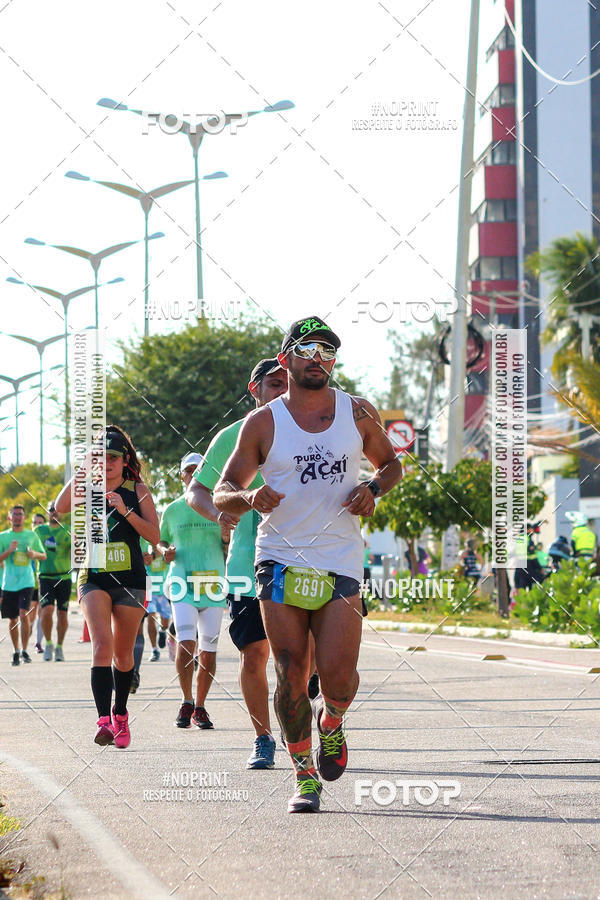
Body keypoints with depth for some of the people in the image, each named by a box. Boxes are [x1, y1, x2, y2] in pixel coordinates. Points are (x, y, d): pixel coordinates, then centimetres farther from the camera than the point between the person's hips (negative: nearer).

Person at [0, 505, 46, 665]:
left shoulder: (32, 535, 9)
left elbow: (44, 556, 16)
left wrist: (35, 554, -5)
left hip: (26, 581, -1)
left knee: (24, 614, -17)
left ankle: (24, 650, -8)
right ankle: (16, 651, 21)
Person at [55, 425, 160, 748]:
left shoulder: (137, 490, 4)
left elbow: (154, 536, -2)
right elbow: (60, 508, -14)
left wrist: (126, 511, -15)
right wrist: (84, 470, -13)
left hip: (130, 580, 1)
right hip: (94, 577, -1)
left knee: (123, 653, 10)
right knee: (102, 644, -20)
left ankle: (120, 716, 32)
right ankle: (104, 720, -29)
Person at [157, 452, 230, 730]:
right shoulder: (172, 510, 9)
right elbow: (161, 541, 22)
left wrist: (227, 537, -10)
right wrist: (165, 551, 0)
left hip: (213, 582, 1)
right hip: (182, 582, -1)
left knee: (208, 650, 1)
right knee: (185, 643, -16)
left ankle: (200, 707, 15)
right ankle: (186, 701, 2)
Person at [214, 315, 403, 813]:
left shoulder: (359, 413, 8)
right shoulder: (263, 423, 3)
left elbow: (391, 463, 22)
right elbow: (222, 494, 5)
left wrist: (373, 488, 0)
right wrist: (249, 498, -18)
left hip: (340, 561, 1)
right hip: (281, 561, 0)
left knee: (338, 675, -12)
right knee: (291, 674, -5)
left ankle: (331, 720, 23)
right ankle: (304, 773, 11)